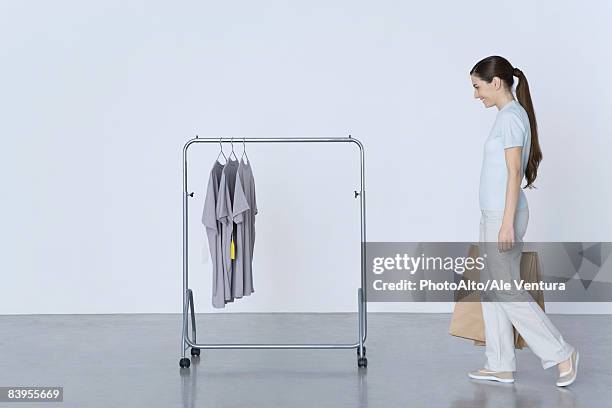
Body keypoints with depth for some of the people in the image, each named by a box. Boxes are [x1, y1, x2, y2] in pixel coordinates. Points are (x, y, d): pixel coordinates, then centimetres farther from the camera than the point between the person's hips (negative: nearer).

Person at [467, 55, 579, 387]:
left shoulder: (511, 117, -15)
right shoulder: (508, 115, 14)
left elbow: (514, 173, -19)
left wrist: (507, 223, -21)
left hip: (504, 215, -10)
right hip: (493, 215, 10)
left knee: (507, 291, -5)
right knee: (492, 290, 11)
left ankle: (561, 354, 3)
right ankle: (500, 366, 16)